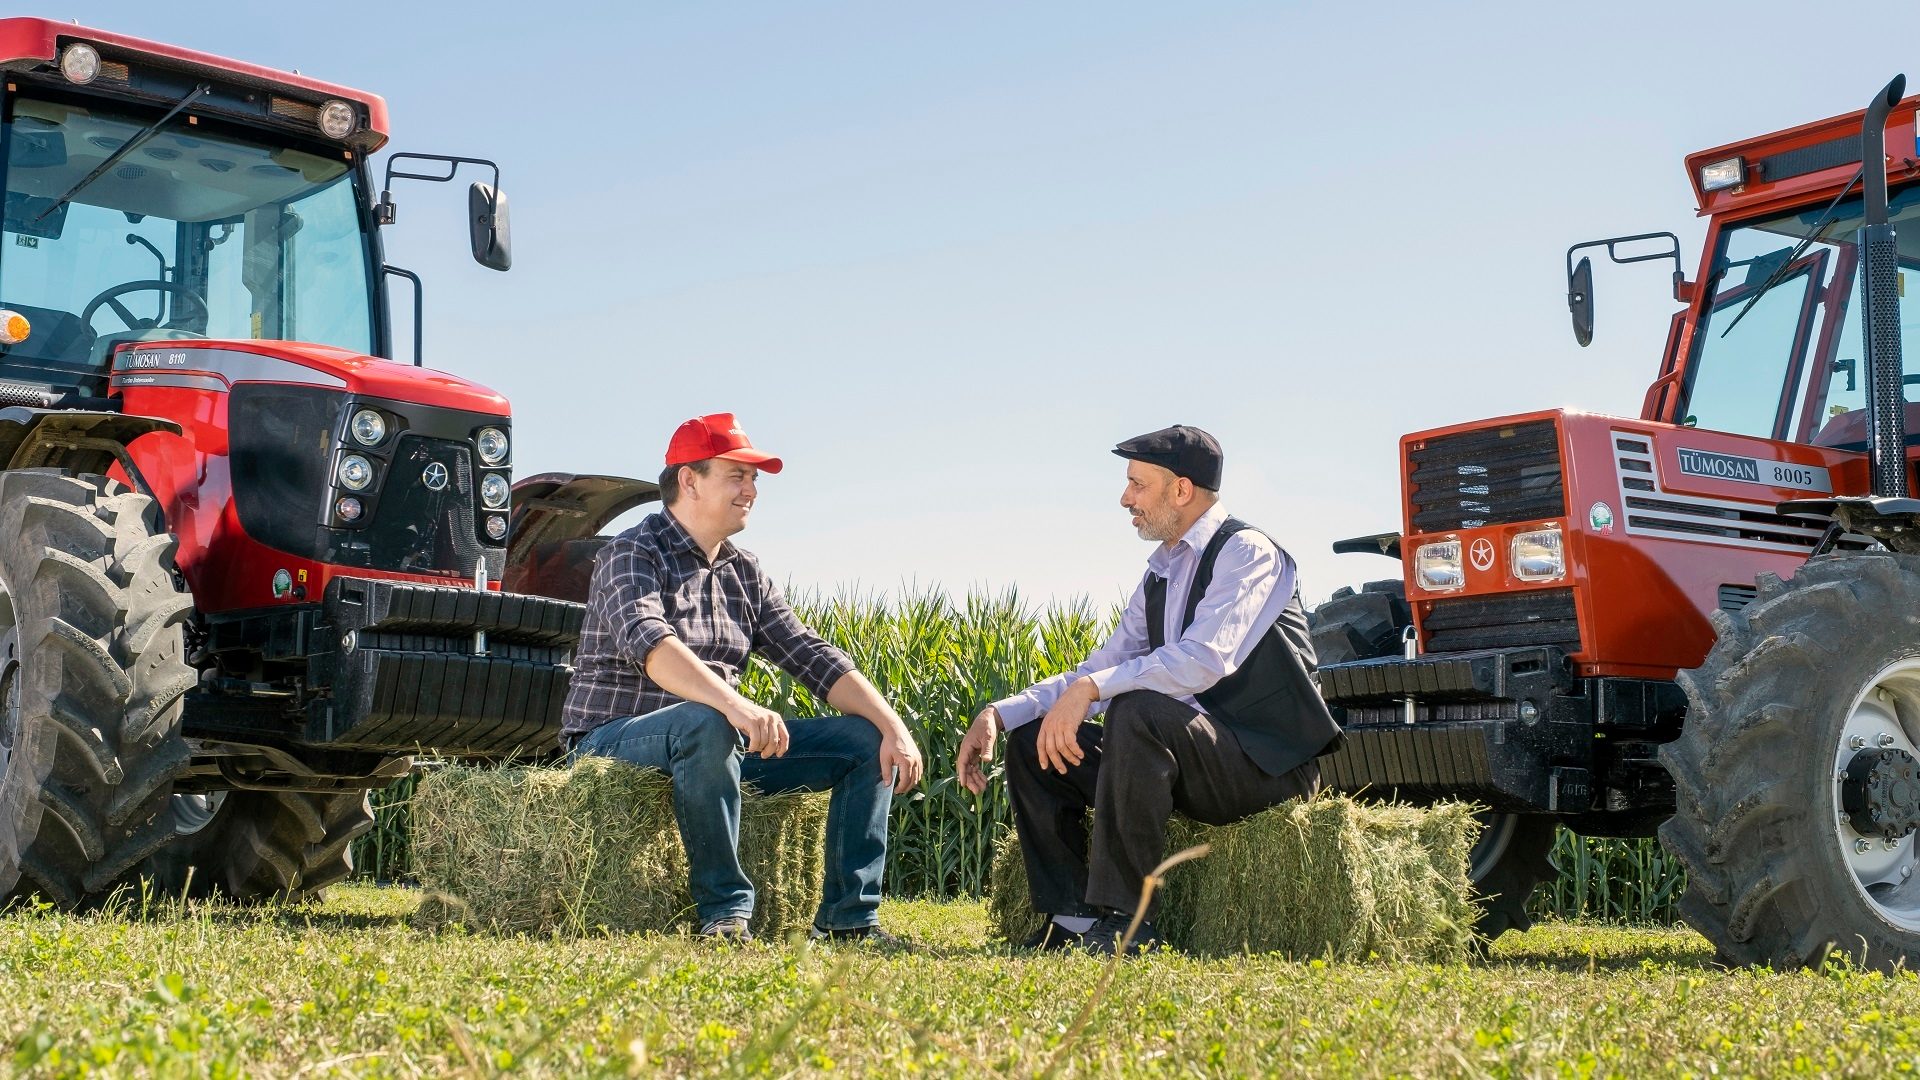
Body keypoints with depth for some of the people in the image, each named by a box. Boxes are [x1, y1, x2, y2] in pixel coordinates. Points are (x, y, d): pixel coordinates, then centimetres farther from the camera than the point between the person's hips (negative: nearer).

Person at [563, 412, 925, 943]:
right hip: (616, 740, -7)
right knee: (705, 724, -40)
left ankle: (849, 917, -7)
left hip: (720, 740, 7)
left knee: (867, 738, -4)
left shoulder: (745, 573, 12)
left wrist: (893, 727, -9)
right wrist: (734, 705, -47)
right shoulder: (633, 554, -10)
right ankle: (725, 910, -28)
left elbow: (813, 657, 5)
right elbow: (646, 641, -31)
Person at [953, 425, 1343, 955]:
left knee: (1138, 710, -35)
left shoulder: (1247, 552, -11)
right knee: (1031, 738, 1)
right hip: (1189, 758, 9)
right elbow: (1100, 670, 15)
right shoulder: (1162, 571, 14)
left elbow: (1205, 660, -28)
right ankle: (1072, 920, -5)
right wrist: (1000, 712, 2)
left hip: (1267, 761, -9)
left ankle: (1122, 920, -28)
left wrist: (1093, 689, -31)